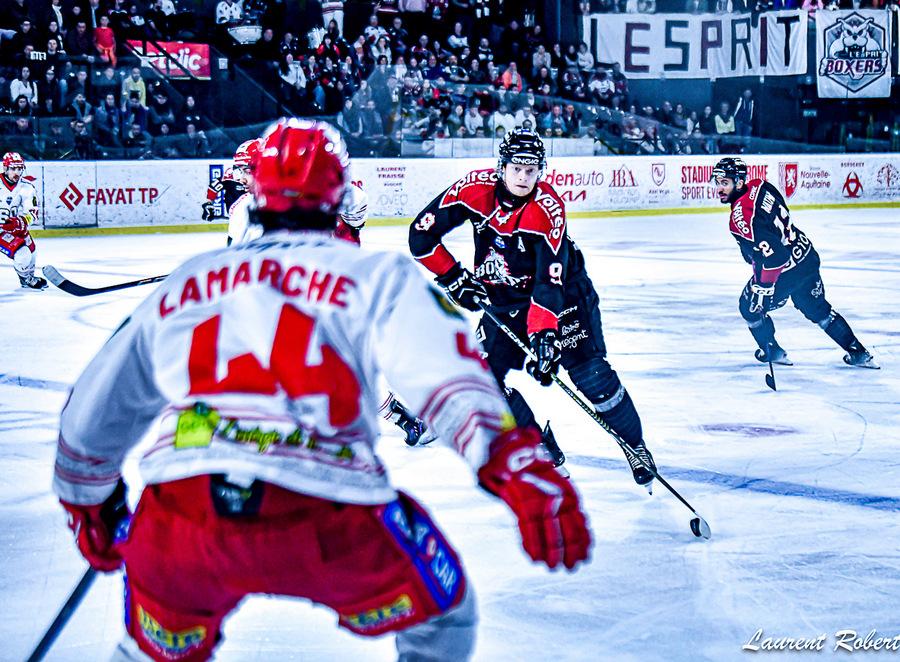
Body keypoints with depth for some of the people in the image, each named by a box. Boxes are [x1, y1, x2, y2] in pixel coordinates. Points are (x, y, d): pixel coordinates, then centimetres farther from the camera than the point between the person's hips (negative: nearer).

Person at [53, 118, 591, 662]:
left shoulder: (183, 283, 25)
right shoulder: (375, 276, 13)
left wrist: (90, 505, 49)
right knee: (440, 610, 24)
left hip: (181, 521, 3)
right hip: (325, 525, -3)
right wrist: (517, 464, -20)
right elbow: (445, 371, -7)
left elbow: (92, 415, 33)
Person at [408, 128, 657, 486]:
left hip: (559, 291, -4)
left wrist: (544, 334, -42)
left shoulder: (547, 209, -27)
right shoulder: (475, 188, -18)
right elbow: (422, 232, -8)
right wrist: (454, 278, -8)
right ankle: (543, 448, 5)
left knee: (589, 371, -12)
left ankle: (635, 446, 8)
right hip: (503, 299, 4)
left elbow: (550, 280, -33)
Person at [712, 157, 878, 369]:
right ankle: (858, 353, 27)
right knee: (818, 309, 23)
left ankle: (771, 351, 29)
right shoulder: (758, 186, 0)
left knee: (750, 307, 14)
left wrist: (762, 288, -26)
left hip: (787, 270, -9)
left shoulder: (741, 216, -27)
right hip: (807, 255, 9)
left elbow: (770, 253, -32)